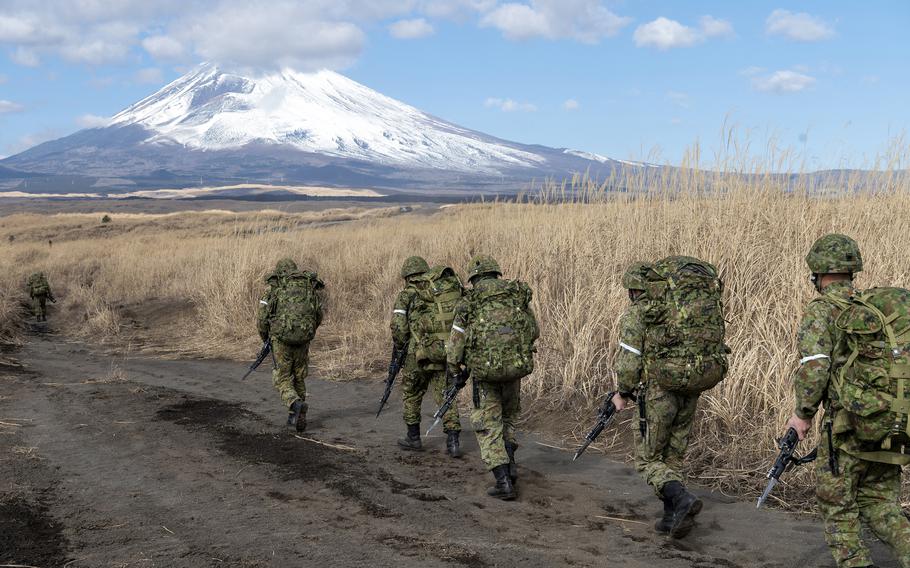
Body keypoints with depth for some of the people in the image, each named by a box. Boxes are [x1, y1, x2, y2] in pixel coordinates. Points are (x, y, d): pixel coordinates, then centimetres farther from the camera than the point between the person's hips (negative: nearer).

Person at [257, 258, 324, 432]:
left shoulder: (273, 287, 4)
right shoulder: (311, 286, 11)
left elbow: (263, 316, -1)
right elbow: (319, 316, 12)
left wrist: (265, 337, 17)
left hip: (281, 338, -3)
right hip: (304, 338, 3)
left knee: (282, 379, 9)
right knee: (299, 378, 20)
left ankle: (295, 404, -18)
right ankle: (298, 418, 22)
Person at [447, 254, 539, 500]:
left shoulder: (468, 302, -1)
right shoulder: (519, 294, 7)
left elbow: (455, 344, 1)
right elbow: (534, 331, 13)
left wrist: (456, 372, 16)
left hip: (484, 368, -3)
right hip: (517, 365, 3)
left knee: (488, 424, 8)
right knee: (509, 413, 28)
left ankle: (504, 482, 0)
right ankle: (509, 463, 17)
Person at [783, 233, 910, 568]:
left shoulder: (821, 310, -7)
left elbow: (813, 367, -19)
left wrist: (803, 414, -6)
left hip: (850, 424, -6)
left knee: (836, 504, 9)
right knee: (879, 505, 16)